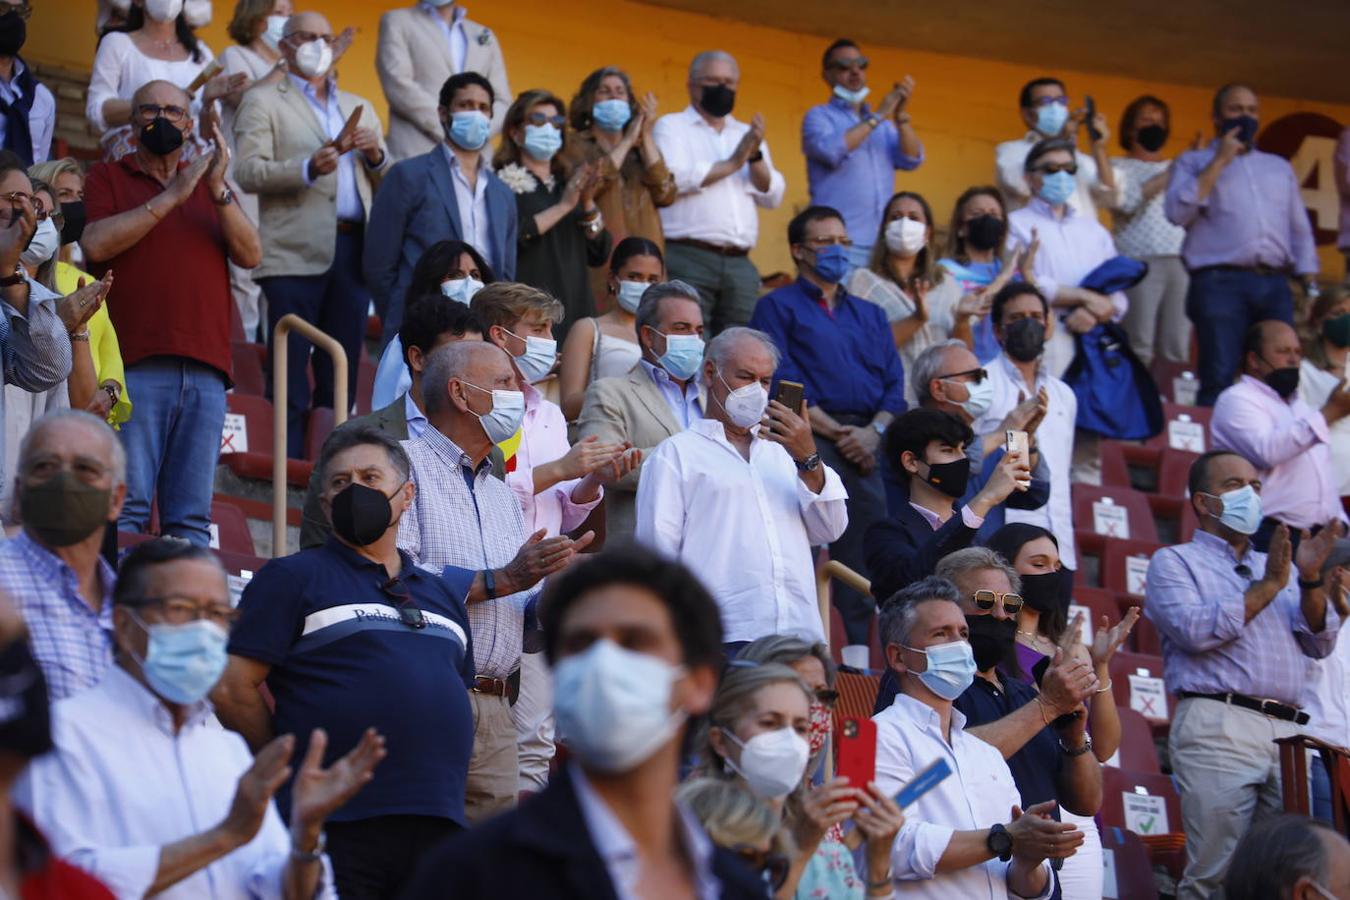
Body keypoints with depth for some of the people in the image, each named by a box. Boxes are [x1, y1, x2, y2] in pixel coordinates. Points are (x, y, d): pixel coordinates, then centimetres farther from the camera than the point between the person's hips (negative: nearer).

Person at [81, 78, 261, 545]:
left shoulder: (210, 186, 24)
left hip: (205, 371, 4)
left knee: (192, 518, 0)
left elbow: (250, 254, 10)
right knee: (126, 507, -12)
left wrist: (219, 191, -4)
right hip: (136, 366, -3)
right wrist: (170, 198, -6)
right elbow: (95, 244, -6)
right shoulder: (107, 178, 14)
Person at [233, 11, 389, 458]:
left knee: (341, 373, 4)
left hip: (353, 249, 5)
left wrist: (376, 156, -1)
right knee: (291, 381, -8)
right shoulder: (263, 102, 9)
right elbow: (249, 172, -4)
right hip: (296, 252, -5)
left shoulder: (360, 107, 25)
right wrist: (308, 168, -20)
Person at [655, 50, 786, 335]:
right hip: (688, 259, -5)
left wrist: (755, 156, -4)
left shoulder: (747, 134, 22)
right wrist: (731, 164, -3)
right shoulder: (671, 127, 8)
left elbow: (773, 197, 13)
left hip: (740, 265, 5)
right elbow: (673, 178, -11)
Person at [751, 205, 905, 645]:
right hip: (810, 440, -5)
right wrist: (838, 433, -10)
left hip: (868, 442, 5)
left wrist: (874, 431, -4)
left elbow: (894, 383, 16)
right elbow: (784, 384, -3)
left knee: (867, 555, 0)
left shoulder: (870, 314, 26)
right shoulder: (778, 307, 9)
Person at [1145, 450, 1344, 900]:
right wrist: (1267, 587, -6)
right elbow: (1194, 629, -9)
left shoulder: (1276, 566, 27)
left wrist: (1310, 581, 1)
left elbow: (1320, 643, 17)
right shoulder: (1175, 561, 10)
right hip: (1218, 726, -6)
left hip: (1288, 731, 6)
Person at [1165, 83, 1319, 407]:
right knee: (1219, 382, -12)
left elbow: (1301, 231, 24)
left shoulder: (1279, 167, 26)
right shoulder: (1194, 162, 13)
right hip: (1221, 283, -4)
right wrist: (1219, 161, -3)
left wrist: (1311, 287, 11)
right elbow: (1179, 212, -6)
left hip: (1275, 285, 4)